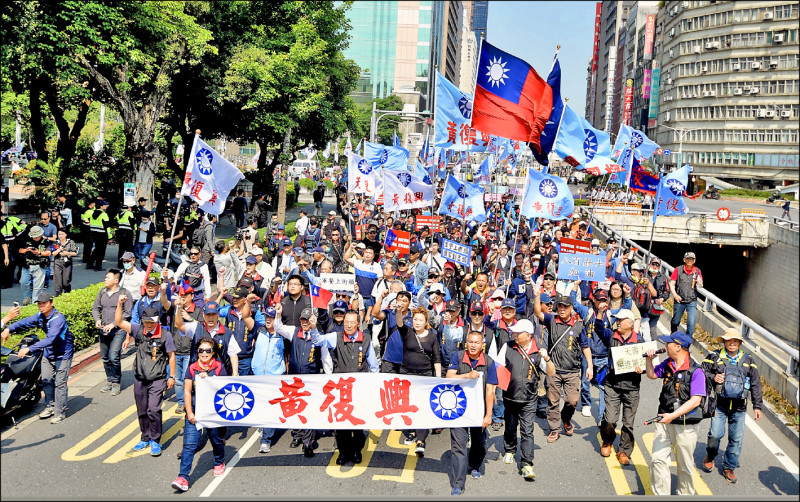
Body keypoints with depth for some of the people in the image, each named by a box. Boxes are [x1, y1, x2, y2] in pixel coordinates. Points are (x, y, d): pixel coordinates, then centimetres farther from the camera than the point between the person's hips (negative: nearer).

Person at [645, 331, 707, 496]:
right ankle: (661, 495, 8)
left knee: (685, 465, 10)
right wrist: (649, 359, 6)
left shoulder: (696, 371, -14)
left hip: (685, 426, -5)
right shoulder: (668, 363, 6)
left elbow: (695, 401, -20)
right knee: (657, 459, -2)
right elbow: (652, 375, 25)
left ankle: (685, 494, 29)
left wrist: (673, 415, -25)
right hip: (664, 422, 5)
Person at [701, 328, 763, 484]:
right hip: (719, 404, -2)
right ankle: (710, 457, 20)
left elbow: (755, 384, 12)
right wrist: (713, 378, -15)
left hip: (739, 407, 3)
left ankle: (728, 468, 21)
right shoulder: (715, 357, 0)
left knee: (736, 439, 5)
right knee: (715, 434, -10)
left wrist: (757, 406, 9)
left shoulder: (748, 360, 9)